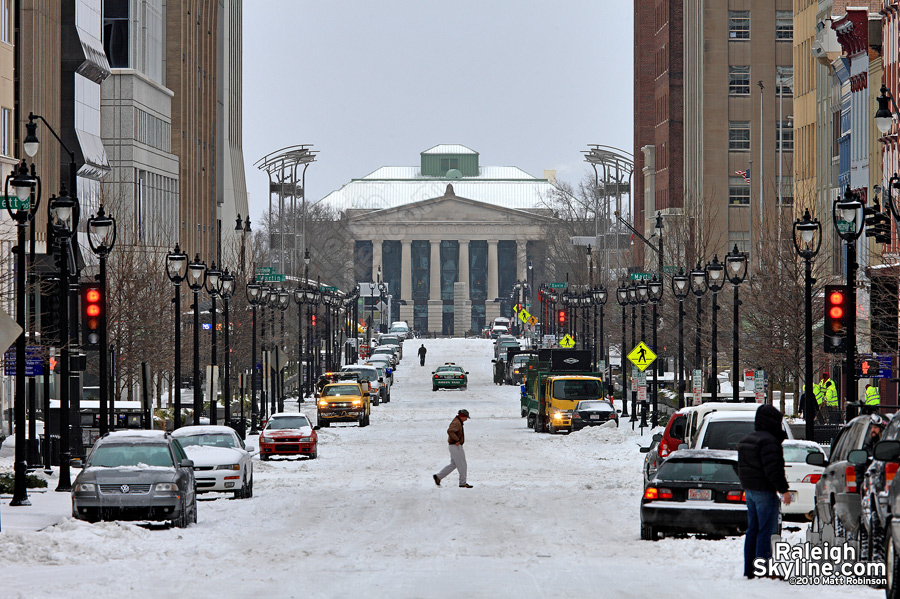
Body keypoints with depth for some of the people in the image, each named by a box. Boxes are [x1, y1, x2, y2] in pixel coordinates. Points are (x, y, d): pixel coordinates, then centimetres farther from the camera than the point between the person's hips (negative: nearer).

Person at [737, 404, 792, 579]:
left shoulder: (746, 440, 14)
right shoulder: (768, 441, -16)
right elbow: (772, 469, -22)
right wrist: (783, 489, -19)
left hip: (749, 490, 9)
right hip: (765, 491, -9)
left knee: (752, 530, 13)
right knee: (766, 530, -7)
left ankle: (749, 570, 14)